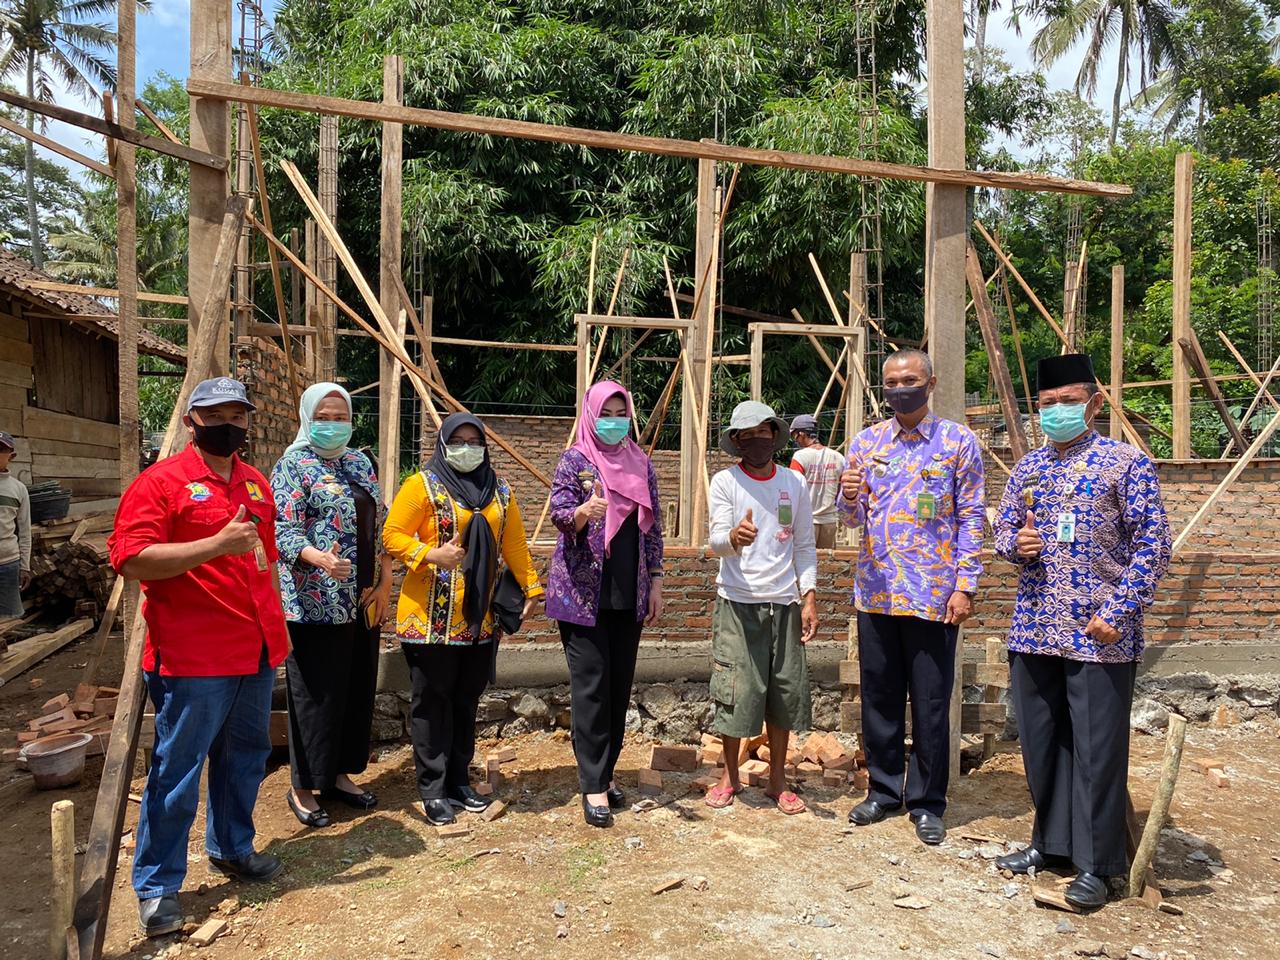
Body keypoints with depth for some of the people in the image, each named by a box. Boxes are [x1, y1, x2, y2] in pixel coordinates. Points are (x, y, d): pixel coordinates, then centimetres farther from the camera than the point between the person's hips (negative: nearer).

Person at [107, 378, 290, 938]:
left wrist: (278, 625, 21)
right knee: (177, 770, 2)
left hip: (256, 653, 7)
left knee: (245, 756, 18)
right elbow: (130, 559, -17)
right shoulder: (161, 481, -7)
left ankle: (232, 848, 37)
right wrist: (217, 544, -26)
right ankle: (156, 887, 18)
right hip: (193, 658, -7)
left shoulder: (257, 484, 14)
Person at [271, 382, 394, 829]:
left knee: (357, 689, 13)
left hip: (363, 602, 6)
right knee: (316, 693, 1)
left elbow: (380, 526, 14)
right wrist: (320, 559, -34)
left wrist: (384, 583, 5)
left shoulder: (359, 462, 13)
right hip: (316, 604, -6)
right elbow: (283, 530, -14)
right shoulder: (293, 466, -5)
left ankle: (339, 774, 28)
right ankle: (303, 788, 17)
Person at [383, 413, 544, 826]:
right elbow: (392, 535, -8)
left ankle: (458, 780, 26)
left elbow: (515, 544, 12)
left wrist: (531, 588, 7)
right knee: (432, 702, 4)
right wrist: (431, 554, -23)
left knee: (466, 701, 13)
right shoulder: (422, 485, -4)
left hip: (480, 618, 5)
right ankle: (433, 789, 14)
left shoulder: (499, 491, 11)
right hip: (431, 617, -5)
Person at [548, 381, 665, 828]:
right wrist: (584, 511, -35)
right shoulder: (574, 461, -3)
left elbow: (653, 527, 11)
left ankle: (604, 771, 23)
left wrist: (656, 583, 7)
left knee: (620, 684, 9)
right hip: (583, 591, -4)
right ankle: (593, 786, 5)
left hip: (629, 593, 5)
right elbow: (559, 516, -13)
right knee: (591, 686, -3)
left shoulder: (641, 463, 9)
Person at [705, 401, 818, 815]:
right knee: (735, 691, 1)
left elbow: (805, 546, 10)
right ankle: (730, 777, 21)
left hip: (783, 605, 3)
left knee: (785, 692, 8)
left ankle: (778, 781, 24)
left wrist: (809, 598, 2)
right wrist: (733, 538, -37)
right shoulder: (725, 482, -3)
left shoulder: (794, 483, 7)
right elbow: (716, 543, -13)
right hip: (737, 604, -3)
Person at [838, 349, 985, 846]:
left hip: (933, 595, -3)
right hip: (875, 593, 3)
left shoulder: (958, 441, -1)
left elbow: (971, 519, -2)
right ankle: (883, 791, 28)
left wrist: (964, 585, -9)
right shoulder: (866, 442, 8)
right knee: (879, 699, 12)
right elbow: (852, 520, 9)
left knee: (930, 705, 6)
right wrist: (849, 497, -15)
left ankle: (928, 804, 22)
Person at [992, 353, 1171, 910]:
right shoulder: (1026, 468, 11)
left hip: (1099, 633, -5)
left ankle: (1096, 864, 17)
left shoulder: (1126, 462, -5)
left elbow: (1153, 545, -7)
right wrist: (1015, 542, -7)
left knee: (1097, 748, 3)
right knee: (1040, 742, 13)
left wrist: (1118, 612, -14)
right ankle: (1050, 842, 30)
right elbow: (1003, 529, 18)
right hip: (1035, 629, 5)